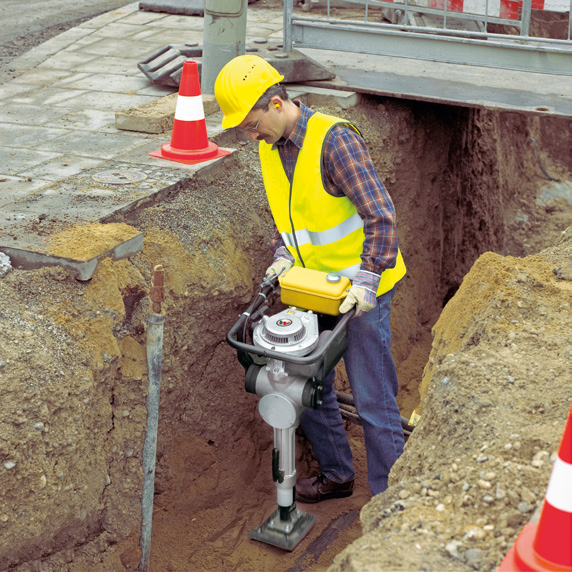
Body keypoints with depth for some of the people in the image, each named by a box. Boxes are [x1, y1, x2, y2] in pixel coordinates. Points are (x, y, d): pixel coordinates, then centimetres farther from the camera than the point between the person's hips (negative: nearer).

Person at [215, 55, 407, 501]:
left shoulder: (333, 139, -20)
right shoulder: (270, 148, 5)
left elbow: (381, 215, -24)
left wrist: (366, 281, -30)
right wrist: (283, 254, 1)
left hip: (360, 291, -8)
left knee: (373, 401, -2)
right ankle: (337, 475, 35)